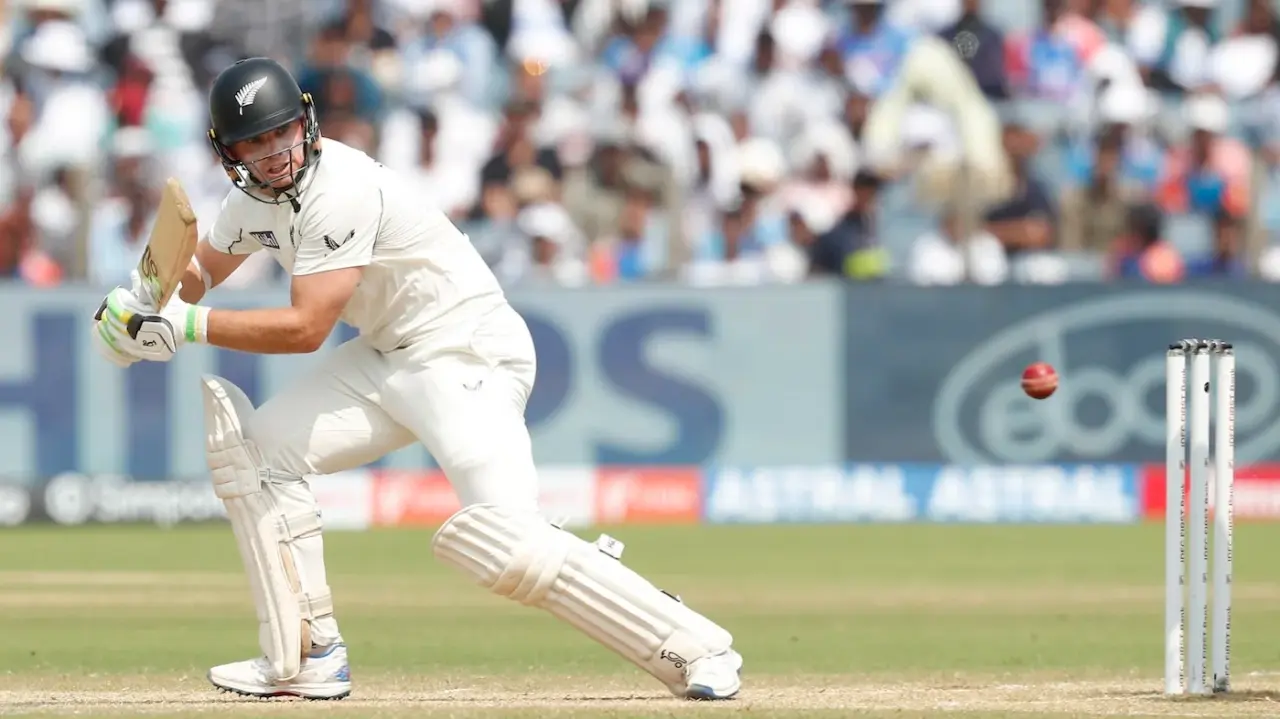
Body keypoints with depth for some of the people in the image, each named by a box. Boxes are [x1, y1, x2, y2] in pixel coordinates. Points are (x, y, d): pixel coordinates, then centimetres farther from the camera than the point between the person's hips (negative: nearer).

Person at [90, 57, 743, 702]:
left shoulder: (339, 190, -24)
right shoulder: (254, 197, 4)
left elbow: (305, 328, -26)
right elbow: (203, 266, 22)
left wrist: (189, 326, -24)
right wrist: (154, 293, 0)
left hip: (469, 351, -9)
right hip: (385, 359, 9)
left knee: (506, 542, -25)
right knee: (255, 450, 2)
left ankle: (693, 650, -18)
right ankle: (307, 659, 6)